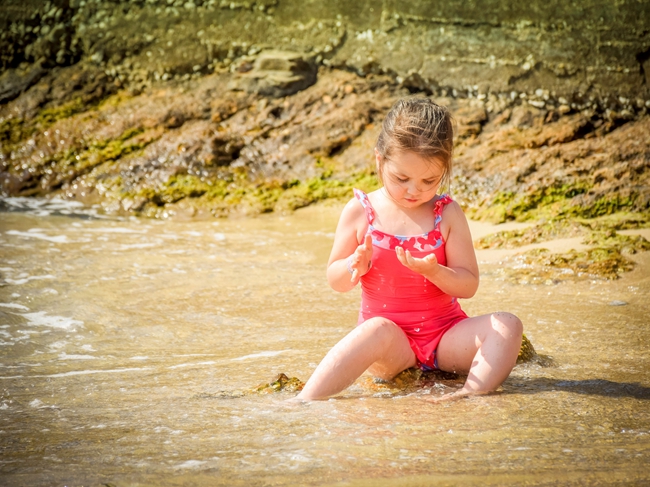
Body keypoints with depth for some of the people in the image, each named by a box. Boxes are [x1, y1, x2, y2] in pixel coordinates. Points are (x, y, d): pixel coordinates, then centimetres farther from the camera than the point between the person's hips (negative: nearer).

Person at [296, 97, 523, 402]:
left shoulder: (448, 214, 0)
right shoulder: (360, 211, -1)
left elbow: (469, 285, -1)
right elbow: (335, 281, 4)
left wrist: (434, 271, -22)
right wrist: (356, 265, -19)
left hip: (444, 336, 3)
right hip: (392, 343, -2)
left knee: (507, 325, -22)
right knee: (378, 331, -38)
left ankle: (473, 395, -39)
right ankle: (305, 403, -41)